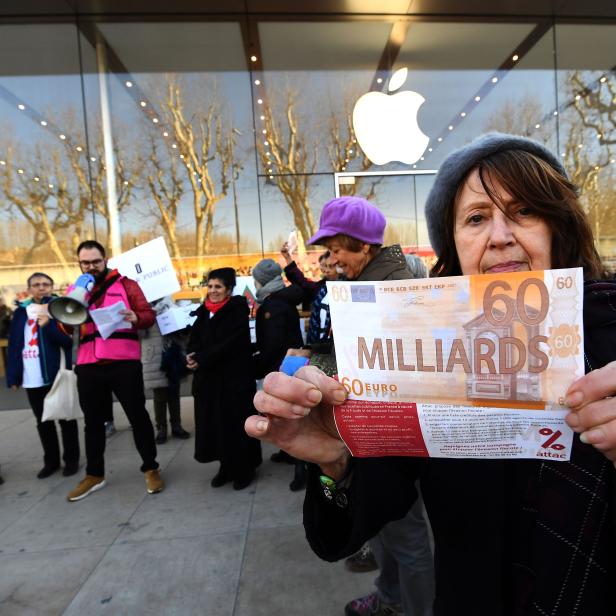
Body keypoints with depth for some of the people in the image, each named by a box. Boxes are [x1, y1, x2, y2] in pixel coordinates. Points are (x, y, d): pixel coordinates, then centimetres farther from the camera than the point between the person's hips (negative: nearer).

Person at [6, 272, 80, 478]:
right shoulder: (21, 312, 7)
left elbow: (69, 340, -10)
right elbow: (14, 346, 6)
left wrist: (48, 325, -25)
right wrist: (13, 376, 0)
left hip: (58, 374, -4)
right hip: (32, 379, 4)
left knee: (66, 419, 7)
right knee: (43, 422, 15)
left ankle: (71, 459, 21)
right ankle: (51, 461, 30)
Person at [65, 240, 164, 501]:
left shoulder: (125, 284, 4)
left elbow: (149, 315, -4)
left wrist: (136, 318, -26)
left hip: (124, 363, -4)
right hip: (88, 366, 4)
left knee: (137, 416, 3)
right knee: (93, 420, 14)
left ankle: (151, 469, 18)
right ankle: (94, 474, 30)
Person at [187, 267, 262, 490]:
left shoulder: (238, 311, -7)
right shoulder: (204, 312, 11)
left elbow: (230, 344, -17)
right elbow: (194, 339, 7)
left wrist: (201, 359, -19)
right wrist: (192, 356, -15)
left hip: (235, 377, -5)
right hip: (209, 378, 6)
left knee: (236, 423, 2)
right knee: (214, 422, 9)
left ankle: (244, 469, 19)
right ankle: (226, 466, 27)